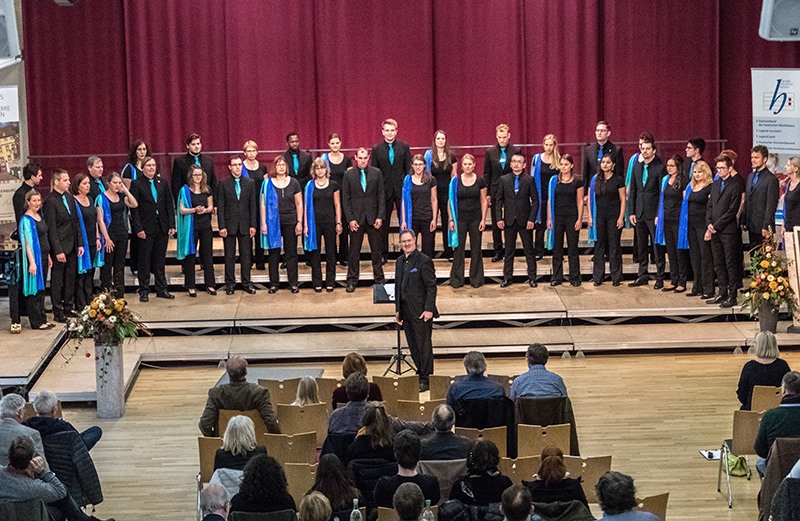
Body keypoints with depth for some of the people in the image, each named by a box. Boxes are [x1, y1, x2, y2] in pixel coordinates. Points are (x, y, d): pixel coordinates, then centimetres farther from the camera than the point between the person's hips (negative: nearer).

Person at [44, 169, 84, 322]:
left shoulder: (69, 197, 9)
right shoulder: (51, 201, -15)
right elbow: (51, 228, -16)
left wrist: (80, 243, 9)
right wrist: (58, 251, -17)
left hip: (72, 246, 7)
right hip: (60, 246, -7)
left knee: (70, 278, 14)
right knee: (57, 280, 2)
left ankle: (68, 308, 25)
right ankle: (57, 312, 9)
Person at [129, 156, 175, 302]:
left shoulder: (162, 182, 10)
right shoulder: (137, 184, -3)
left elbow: (169, 204, 10)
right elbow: (134, 208, -6)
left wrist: (171, 225, 3)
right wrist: (138, 228, -13)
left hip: (162, 228, 4)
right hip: (146, 229, -4)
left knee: (160, 260, 10)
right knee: (144, 261, 1)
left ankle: (161, 290, 17)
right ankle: (144, 291, 8)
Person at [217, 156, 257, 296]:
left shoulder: (250, 183, 5)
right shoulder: (224, 184, 0)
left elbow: (253, 205, 5)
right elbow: (220, 207, -1)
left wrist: (253, 225, -1)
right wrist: (222, 226, -8)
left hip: (245, 224, 1)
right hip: (229, 224, -1)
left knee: (246, 255, 5)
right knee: (229, 256, 4)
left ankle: (246, 283, 13)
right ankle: (230, 284, 11)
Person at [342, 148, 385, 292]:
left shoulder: (376, 173, 3)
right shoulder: (349, 174, 1)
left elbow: (381, 196, 4)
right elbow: (345, 199, 2)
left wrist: (380, 216, -5)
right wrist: (350, 219, -6)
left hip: (373, 218, 1)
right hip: (356, 218, -1)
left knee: (377, 250, 6)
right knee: (354, 252, 4)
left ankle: (379, 279, 16)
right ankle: (352, 281, 12)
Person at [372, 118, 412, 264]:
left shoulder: (404, 147, 2)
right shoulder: (376, 149, 2)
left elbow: (409, 169, 3)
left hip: (401, 190, 0)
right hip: (384, 191, 0)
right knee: (383, 224, 6)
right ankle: (383, 254, 16)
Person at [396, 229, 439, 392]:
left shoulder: (424, 260, -10)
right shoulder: (400, 261, 13)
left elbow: (431, 287, -12)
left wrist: (428, 309, -17)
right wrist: (398, 310, 15)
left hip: (421, 311, -7)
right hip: (406, 311, 7)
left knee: (423, 345, -2)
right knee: (413, 346, 11)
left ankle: (425, 380, 3)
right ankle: (420, 374, 20)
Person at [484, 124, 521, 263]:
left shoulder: (515, 152, 0)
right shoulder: (490, 153, 5)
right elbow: (486, 174, 7)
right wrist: (486, 194, 0)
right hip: (495, 192, 2)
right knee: (496, 223, 5)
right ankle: (498, 251, 13)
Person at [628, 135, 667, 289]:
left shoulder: (660, 169, -6)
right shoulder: (637, 167, 11)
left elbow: (662, 194, -8)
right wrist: (632, 212, 8)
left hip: (654, 213, -6)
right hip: (640, 213, 6)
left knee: (657, 246, -2)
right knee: (642, 246, 11)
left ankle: (660, 278, 3)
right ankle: (642, 276, 19)